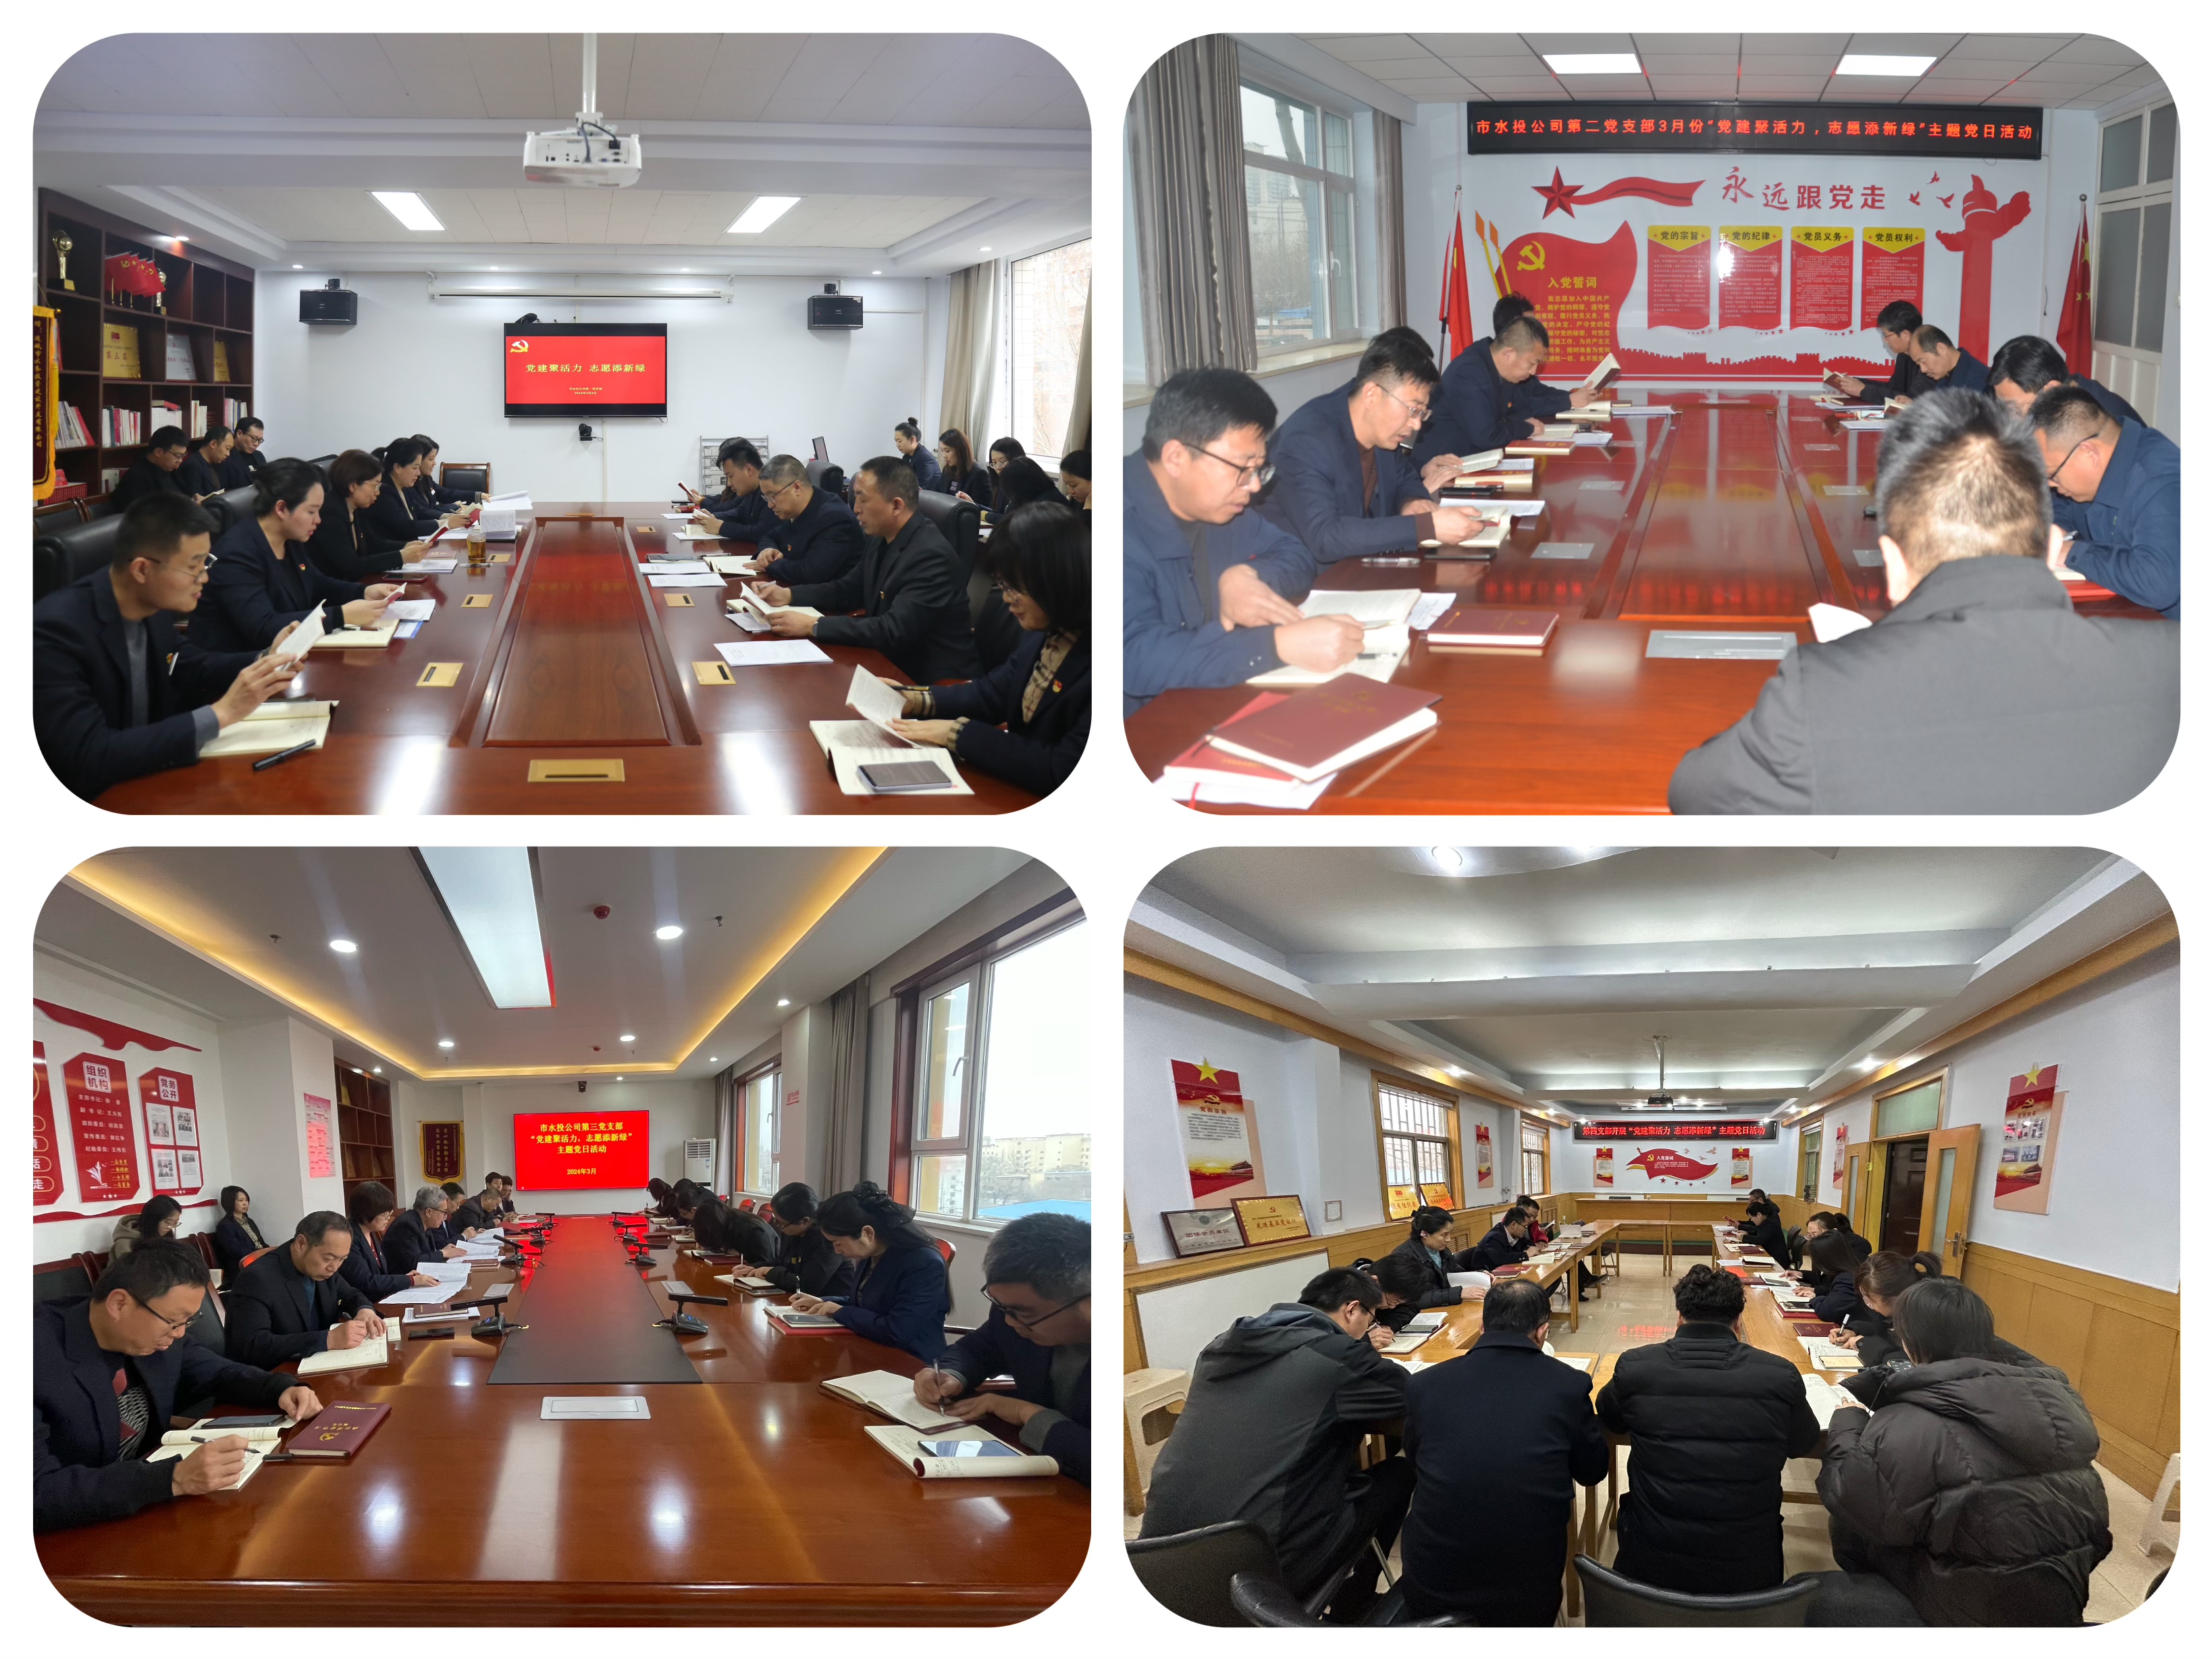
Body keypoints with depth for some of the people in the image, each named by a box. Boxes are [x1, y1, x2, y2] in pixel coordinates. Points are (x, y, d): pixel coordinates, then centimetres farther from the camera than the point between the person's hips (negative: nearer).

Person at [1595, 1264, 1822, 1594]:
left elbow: (1609, 1417, 14)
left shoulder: (1634, 1368, -10)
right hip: (1749, 1574, 0)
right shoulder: (1780, 1375, -13)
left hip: (1651, 1567, 0)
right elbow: (1805, 1443, 10)